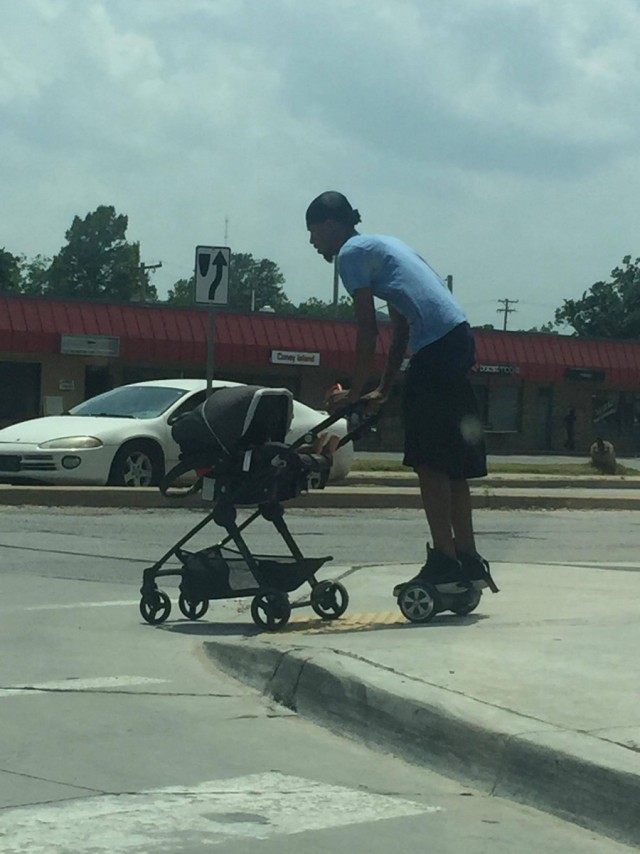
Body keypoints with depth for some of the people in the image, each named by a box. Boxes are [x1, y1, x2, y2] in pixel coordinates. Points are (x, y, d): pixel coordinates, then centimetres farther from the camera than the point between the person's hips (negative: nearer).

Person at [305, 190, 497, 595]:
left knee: (430, 461, -8)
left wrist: (355, 391, 2)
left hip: (436, 348, -9)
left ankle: (444, 563, -9)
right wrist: (384, 389, 26)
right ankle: (468, 559, 12)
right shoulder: (382, 245, 28)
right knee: (451, 464, 11)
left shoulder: (351, 253, 0)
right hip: (460, 339, 9)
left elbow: (369, 328, -5)